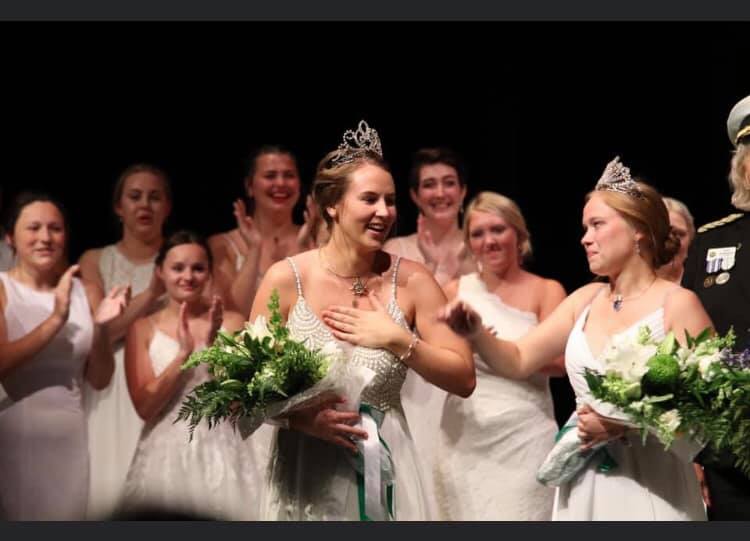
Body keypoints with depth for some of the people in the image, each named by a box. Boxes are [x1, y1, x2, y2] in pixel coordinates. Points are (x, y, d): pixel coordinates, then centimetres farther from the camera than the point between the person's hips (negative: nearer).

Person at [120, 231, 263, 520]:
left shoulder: (231, 323, 3)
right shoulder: (143, 329, 4)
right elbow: (144, 406, -6)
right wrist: (184, 354, -15)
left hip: (221, 453, 0)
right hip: (165, 454, 0)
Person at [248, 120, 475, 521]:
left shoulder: (411, 281, -4)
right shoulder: (286, 279, -6)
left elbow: (463, 378, -4)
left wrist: (398, 341, -14)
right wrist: (300, 417, -17)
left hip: (385, 474, 1)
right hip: (305, 475, 0)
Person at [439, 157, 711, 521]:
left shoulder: (678, 304, -7)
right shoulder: (585, 300, 10)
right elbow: (518, 360, 10)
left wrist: (625, 427, -18)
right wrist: (476, 333, -8)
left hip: (649, 488, -5)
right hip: (583, 486, 5)